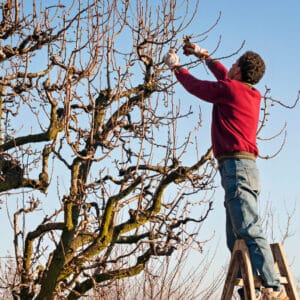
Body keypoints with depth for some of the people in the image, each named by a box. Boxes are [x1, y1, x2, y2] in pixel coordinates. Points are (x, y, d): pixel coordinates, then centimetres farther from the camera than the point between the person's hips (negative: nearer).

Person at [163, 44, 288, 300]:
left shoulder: (229, 89, -5)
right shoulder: (253, 94, 19)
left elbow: (195, 86, 9)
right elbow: (224, 76, 37)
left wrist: (175, 66, 27)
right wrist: (203, 55, 47)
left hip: (236, 166, -9)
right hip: (245, 167, 9)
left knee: (250, 231, -18)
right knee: (237, 239, 9)